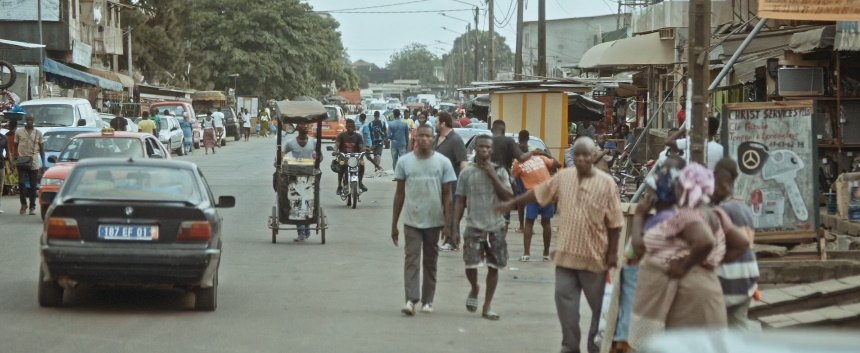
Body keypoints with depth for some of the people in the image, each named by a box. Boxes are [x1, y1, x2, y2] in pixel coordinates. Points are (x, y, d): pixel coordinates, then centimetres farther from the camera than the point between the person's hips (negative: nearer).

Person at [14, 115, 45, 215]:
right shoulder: (19, 132, 5)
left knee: (33, 186, 2)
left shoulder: (38, 133, 7)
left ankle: (32, 207, 9)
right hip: (22, 162, 0)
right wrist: (15, 159, 0)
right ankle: (23, 203, 11)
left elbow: (41, 148, 10)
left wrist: (43, 163, 6)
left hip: (34, 163, 0)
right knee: (21, 183, -8)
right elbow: (15, 146, 10)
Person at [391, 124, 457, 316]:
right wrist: (394, 224, 4)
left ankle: (427, 300, 17)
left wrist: (448, 221, -6)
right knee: (411, 259, -8)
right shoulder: (405, 162, 1)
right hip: (412, 221, 0)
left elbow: (447, 195, 1)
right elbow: (399, 193, 5)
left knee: (430, 261, 10)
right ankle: (411, 300, -15)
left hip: (434, 221, 0)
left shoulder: (443, 162, -1)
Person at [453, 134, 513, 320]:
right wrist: (455, 227, -1)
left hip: (496, 227, 1)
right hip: (474, 226, -1)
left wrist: (493, 176, -12)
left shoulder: (500, 171, 3)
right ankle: (474, 289, 21)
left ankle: (487, 307, 13)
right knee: (470, 264, -11)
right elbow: (460, 202, 6)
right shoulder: (467, 173, 3)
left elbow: (508, 197, -7)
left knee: (493, 267, 3)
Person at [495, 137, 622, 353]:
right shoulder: (563, 177, 2)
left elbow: (614, 222, -7)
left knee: (599, 305, 7)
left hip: (594, 256, -3)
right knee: (565, 300, 4)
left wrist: (613, 253, -8)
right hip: (566, 254, 3)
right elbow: (537, 193, 15)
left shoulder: (606, 183, -9)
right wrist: (511, 204, 18)